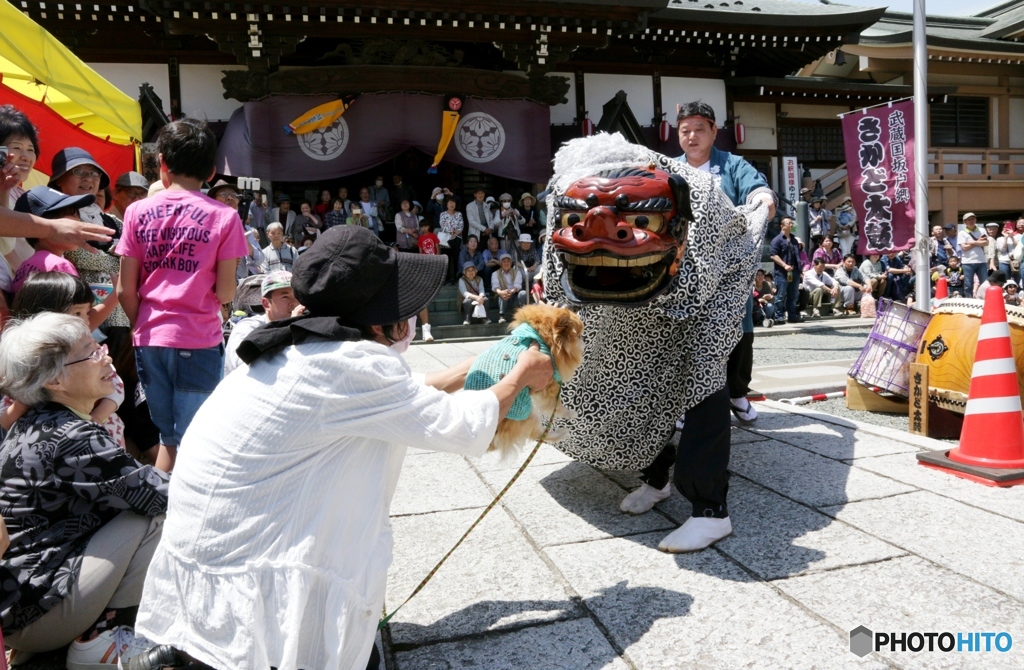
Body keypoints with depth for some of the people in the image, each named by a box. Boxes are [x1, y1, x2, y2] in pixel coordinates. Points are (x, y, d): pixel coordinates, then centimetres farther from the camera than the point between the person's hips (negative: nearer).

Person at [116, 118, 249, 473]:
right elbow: (225, 293, -7)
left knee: (167, 436, 19)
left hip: (151, 340, 4)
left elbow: (126, 290, 1)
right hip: (199, 341, -3)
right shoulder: (224, 217, -5)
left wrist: (143, 328, 17)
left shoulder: (138, 211, 2)